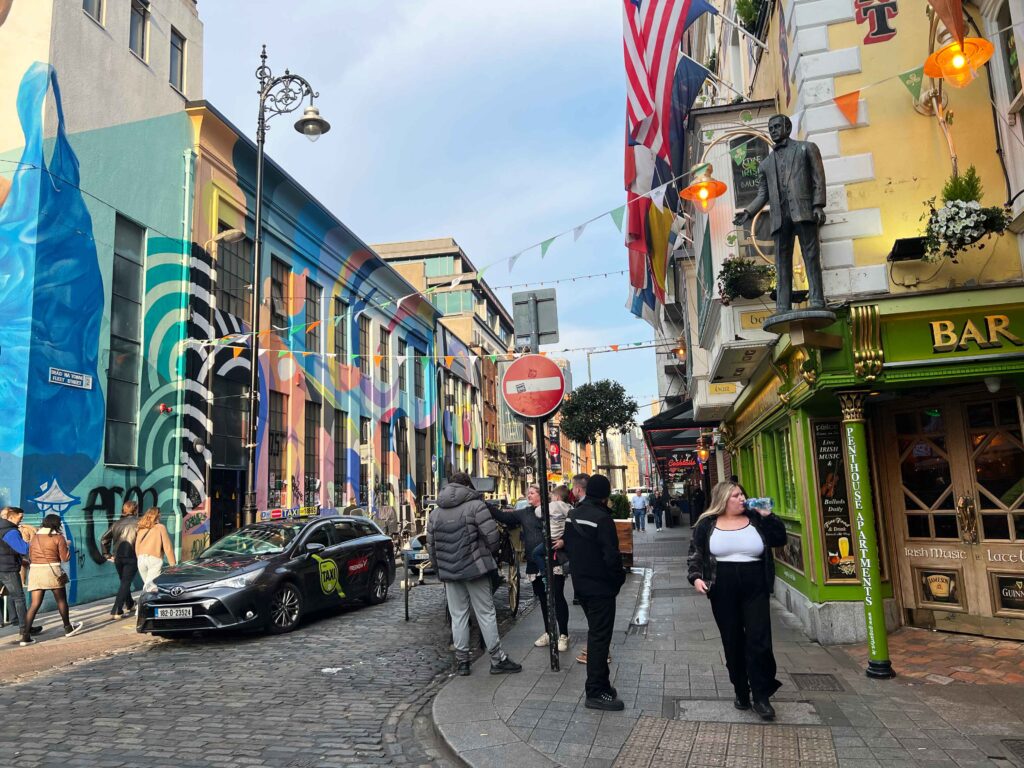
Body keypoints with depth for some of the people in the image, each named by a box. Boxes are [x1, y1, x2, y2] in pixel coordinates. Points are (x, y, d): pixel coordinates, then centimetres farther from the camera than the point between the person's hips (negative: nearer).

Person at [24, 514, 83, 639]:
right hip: (52, 571, -4)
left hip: (35, 570, 4)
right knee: (61, 600, 13)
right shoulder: (58, 537, -6)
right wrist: (67, 546, 10)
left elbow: (30, 556, 16)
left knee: (35, 604, 4)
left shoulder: (35, 537, 9)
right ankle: (68, 628, 26)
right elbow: (65, 558, -5)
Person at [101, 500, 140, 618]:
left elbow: (104, 539, 8)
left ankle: (130, 605, 38)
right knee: (125, 584, -1)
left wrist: (107, 554, 11)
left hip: (118, 558, 6)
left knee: (124, 582, 21)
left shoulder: (117, 523, 10)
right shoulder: (137, 523, -7)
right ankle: (116, 612, -7)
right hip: (131, 558, -6)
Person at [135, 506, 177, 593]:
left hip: (141, 559, 5)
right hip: (155, 559, -5)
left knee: (147, 584, 17)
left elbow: (136, 546, 14)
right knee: (151, 586, -11)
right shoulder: (161, 527, 1)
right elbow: (167, 547, -1)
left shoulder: (141, 528, 13)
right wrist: (173, 564, 3)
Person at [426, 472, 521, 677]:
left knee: (458, 616, 10)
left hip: (449, 571, 4)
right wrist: (489, 554, 6)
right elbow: (491, 535, -12)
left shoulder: (435, 513, 9)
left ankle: (462, 661, 13)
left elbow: (431, 546, 11)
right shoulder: (475, 505, -7)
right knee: (485, 613, 3)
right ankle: (497, 660, 7)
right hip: (475, 568, -4)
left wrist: (439, 568, 20)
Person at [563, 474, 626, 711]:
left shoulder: (573, 515, 6)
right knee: (600, 637, -1)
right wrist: (620, 578, -7)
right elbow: (611, 556, -22)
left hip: (580, 583, 9)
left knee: (595, 633, 19)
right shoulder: (602, 518, -21)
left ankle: (601, 684, 27)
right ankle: (596, 693, 3)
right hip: (600, 587, -9)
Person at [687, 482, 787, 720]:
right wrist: (696, 577, -10)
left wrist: (767, 515, -9)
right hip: (723, 591, 0)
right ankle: (741, 692, 24)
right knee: (732, 643, 9)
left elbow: (780, 539, 1)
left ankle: (761, 696, 7)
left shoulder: (756, 519, 5)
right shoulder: (707, 524, 2)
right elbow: (695, 554, 4)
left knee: (759, 642, -5)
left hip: (755, 589, 0)